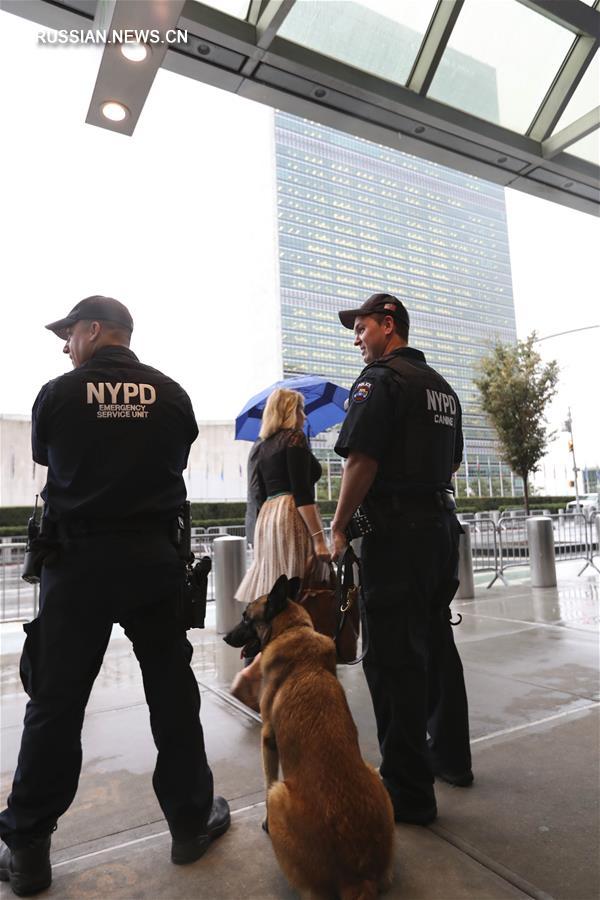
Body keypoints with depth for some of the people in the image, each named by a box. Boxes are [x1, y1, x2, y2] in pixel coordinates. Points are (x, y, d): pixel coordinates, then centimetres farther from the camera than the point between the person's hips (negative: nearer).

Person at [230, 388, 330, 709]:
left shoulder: (263, 447, 18)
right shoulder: (294, 438, -4)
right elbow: (303, 493, -15)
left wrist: (262, 533, 24)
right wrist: (319, 537, -18)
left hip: (266, 519, 9)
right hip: (292, 519, -8)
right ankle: (250, 675, -15)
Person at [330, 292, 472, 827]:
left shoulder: (380, 378, -10)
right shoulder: (442, 387, 17)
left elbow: (362, 461, -19)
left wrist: (339, 528, -11)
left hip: (395, 533, -9)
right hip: (442, 526, 9)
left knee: (394, 658, -2)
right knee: (437, 645, 19)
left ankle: (409, 792, 8)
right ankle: (451, 756, 33)